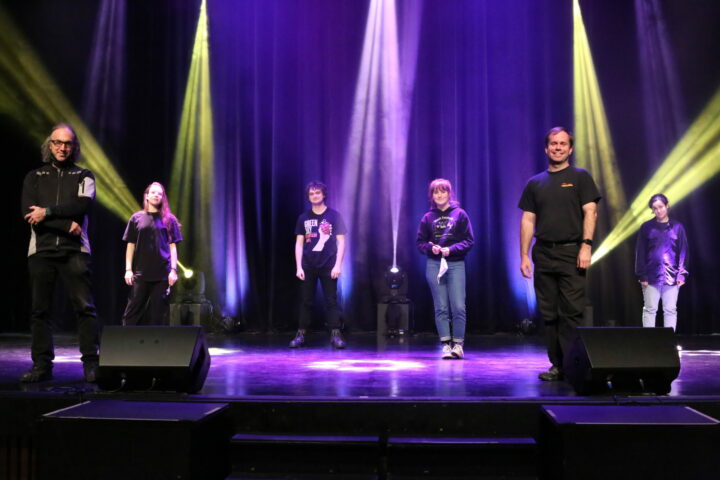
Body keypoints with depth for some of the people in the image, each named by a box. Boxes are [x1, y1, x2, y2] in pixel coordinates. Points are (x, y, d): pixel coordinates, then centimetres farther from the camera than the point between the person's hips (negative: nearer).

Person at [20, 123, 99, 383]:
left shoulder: (83, 176, 12)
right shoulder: (34, 177, 15)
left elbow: (82, 205, -6)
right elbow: (28, 212, 0)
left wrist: (48, 212, -12)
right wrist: (66, 224, -9)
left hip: (74, 251, -2)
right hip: (41, 251, 2)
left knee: (85, 307, -8)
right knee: (39, 310, 2)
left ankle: (91, 364, -5)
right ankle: (41, 365, 9)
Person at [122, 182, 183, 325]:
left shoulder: (169, 219, 7)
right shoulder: (137, 218, 8)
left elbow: (172, 246, 6)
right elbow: (130, 245, 9)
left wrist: (173, 270, -3)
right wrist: (128, 269, 1)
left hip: (162, 273, 0)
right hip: (141, 273, 0)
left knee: (158, 313, 2)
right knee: (133, 310, -1)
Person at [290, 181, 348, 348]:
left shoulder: (334, 216, 1)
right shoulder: (303, 218, 7)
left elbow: (341, 242, -1)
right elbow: (299, 244, 7)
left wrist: (338, 265, -9)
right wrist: (298, 267, -2)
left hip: (328, 266, -2)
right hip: (308, 266, 2)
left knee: (331, 301, -1)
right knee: (306, 301, 5)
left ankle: (335, 335, 2)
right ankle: (301, 334, 10)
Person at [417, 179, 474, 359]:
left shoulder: (460, 214, 4)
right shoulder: (428, 217, 10)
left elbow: (469, 241, 1)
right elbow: (420, 243, 10)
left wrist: (451, 249, -12)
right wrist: (430, 247, -10)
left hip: (456, 264, -1)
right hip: (434, 265, 1)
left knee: (458, 306, -5)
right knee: (441, 307, 2)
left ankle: (458, 344, 5)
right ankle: (446, 344, 7)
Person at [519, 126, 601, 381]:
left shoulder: (580, 178, 7)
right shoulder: (535, 183, 15)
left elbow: (590, 212, -2)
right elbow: (528, 220, 12)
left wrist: (586, 245, -14)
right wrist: (524, 255, 4)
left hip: (571, 252, -4)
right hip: (543, 254, 4)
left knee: (572, 312, -8)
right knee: (549, 314, 5)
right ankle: (557, 365, 11)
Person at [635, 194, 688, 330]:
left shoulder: (677, 227, 5)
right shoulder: (647, 227, 3)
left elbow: (683, 252, 5)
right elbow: (640, 252, 2)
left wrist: (682, 274, -2)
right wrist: (642, 275, -3)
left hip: (671, 277, 1)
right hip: (652, 276, -1)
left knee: (670, 310, 5)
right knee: (650, 309, 3)